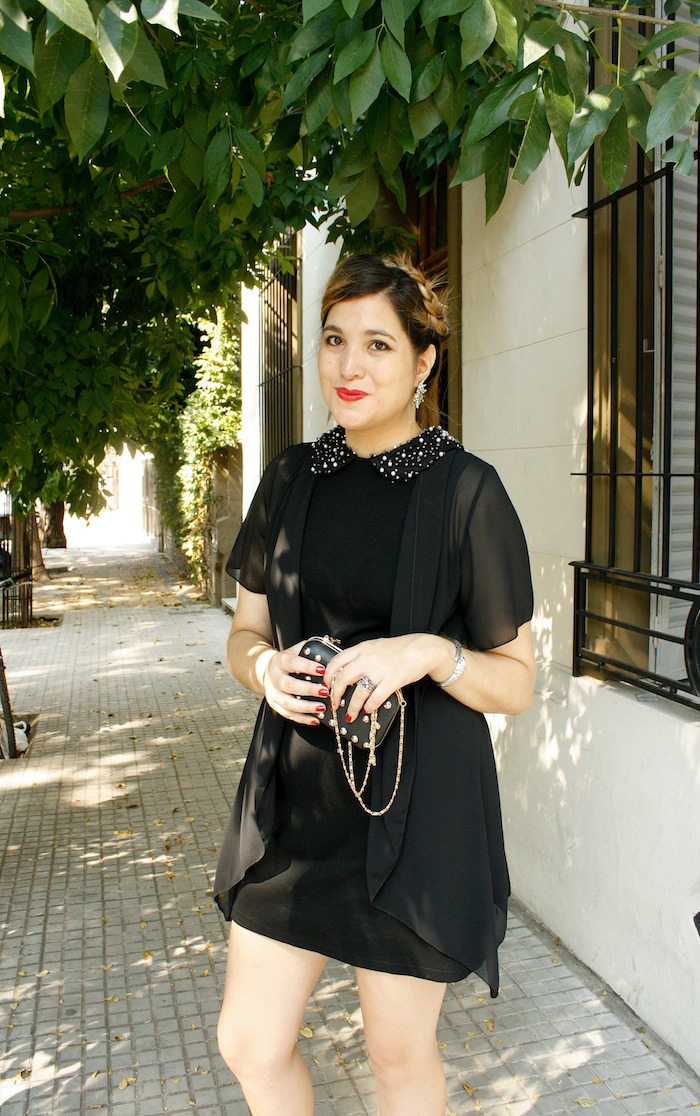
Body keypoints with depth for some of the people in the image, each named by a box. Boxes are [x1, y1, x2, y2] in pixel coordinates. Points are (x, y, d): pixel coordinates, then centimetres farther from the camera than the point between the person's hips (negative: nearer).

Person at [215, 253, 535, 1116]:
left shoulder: (467, 492, -10)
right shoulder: (292, 479, 3)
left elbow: (516, 683, -6)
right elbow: (245, 631, 11)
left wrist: (428, 652, -25)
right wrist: (266, 667, -12)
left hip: (417, 802, -4)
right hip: (297, 794, 4)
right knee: (249, 1044, 14)